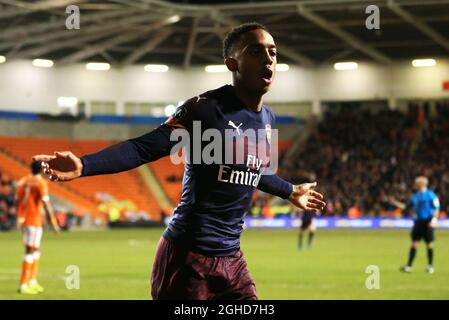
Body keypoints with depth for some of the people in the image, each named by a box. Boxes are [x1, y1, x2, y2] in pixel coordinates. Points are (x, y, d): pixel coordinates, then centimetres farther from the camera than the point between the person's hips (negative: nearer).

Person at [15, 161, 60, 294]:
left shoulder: (23, 181, 9)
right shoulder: (41, 183, -11)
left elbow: (17, 202, 13)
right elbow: (46, 203, -16)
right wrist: (53, 222, -13)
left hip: (23, 220, 7)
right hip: (34, 221, -7)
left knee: (35, 250, 18)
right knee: (30, 252, -4)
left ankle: (32, 281, 19)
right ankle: (23, 285, -6)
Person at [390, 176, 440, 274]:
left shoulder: (430, 195, -7)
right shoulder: (415, 196, 10)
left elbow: (437, 208, -7)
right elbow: (407, 206, 17)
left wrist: (434, 219, -17)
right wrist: (395, 203, 9)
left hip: (428, 222, -5)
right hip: (418, 221, 5)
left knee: (430, 244, 0)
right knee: (414, 244, 1)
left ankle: (430, 266, 10)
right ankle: (408, 266, 1)